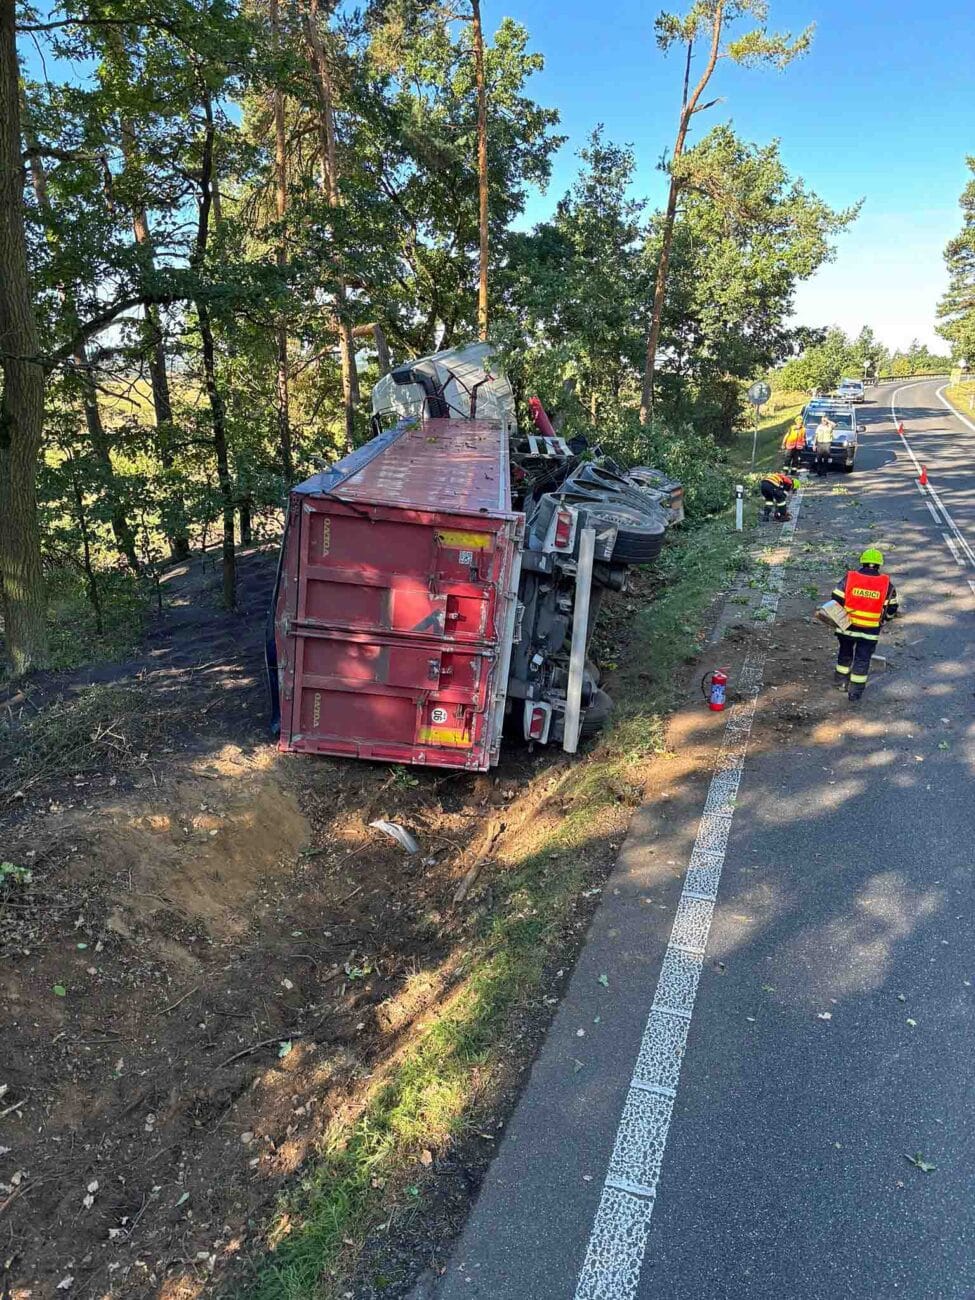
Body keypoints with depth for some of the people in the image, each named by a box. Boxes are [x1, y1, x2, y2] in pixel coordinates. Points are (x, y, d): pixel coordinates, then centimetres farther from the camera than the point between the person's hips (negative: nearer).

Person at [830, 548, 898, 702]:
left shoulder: (849, 578, -6)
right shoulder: (887, 584, -3)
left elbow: (837, 599, -5)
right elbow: (891, 608, 3)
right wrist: (882, 620, 21)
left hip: (847, 626, 1)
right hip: (870, 631, -1)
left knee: (845, 654, 22)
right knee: (862, 659, 7)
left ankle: (841, 682, 32)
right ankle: (855, 693, 9)